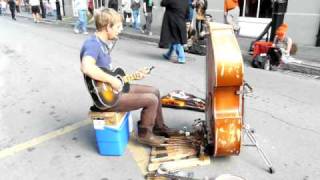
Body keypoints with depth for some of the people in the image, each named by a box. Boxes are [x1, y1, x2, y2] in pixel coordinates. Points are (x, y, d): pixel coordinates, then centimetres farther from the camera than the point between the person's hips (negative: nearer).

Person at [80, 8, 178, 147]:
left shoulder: (104, 44, 8)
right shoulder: (92, 44, -22)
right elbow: (87, 68, -42)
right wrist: (112, 80, -31)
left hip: (113, 88, 10)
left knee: (154, 91, 13)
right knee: (151, 100, -14)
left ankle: (158, 126, 30)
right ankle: (145, 134, 9)